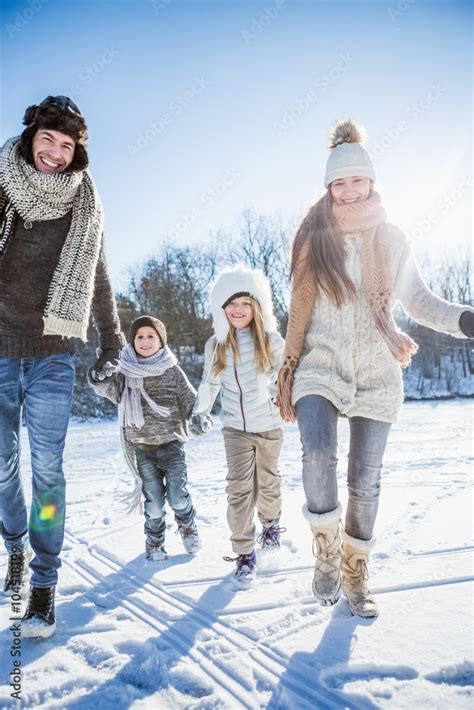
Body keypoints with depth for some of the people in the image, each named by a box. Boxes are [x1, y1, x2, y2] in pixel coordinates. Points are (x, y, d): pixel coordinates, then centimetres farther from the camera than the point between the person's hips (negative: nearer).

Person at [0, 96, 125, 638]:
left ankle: (44, 582, 8)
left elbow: (98, 277, 12)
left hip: (51, 354, -1)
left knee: (46, 469, -3)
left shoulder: (82, 208, 4)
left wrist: (111, 340, 14)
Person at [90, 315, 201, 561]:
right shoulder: (126, 372, 2)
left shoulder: (172, 371, -1)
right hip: (142, 446, 1)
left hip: (171, 442, -1)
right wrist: (99, 377, -30)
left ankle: (187, 526, 30)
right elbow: (110, 388, -11)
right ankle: (154, 541, 30)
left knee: (177, 495, -1)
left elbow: (190, 400, 1)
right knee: (153, 497, 8)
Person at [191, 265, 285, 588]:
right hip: (235, 428, 0)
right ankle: (244, 553, 5)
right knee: (240, 488, -8)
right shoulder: (216, 345, -2)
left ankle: (272, 522, 46)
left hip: (269, 425, 0)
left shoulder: (271, 340, -7)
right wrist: (200, 412, 0)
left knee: (268, 481, 17)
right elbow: (209, 383, 9)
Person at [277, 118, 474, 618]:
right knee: (318, 454, -26)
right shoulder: (314, 238, 4)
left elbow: (418, 301, 6)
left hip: (375, 373, 1)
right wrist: (289, 367, 5)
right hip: (320, 367, -1)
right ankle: (326, 551, -1)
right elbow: (299, 310, 6)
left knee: (365, 482, 4)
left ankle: (355, 576, 23)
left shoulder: (390, 239, 6)